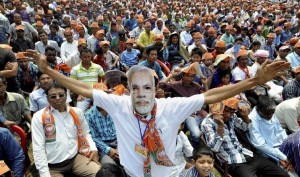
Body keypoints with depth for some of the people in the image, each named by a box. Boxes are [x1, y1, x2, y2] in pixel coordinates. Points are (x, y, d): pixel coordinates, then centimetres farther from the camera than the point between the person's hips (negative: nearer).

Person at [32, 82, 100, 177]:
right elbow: (38, 148, -7)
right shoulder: (39, 117, -5)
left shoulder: (77, 112, 5)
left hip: (76, 158, 3)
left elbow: (85, 134, 17)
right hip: (52, 166, -2)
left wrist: (93, 149, -1)